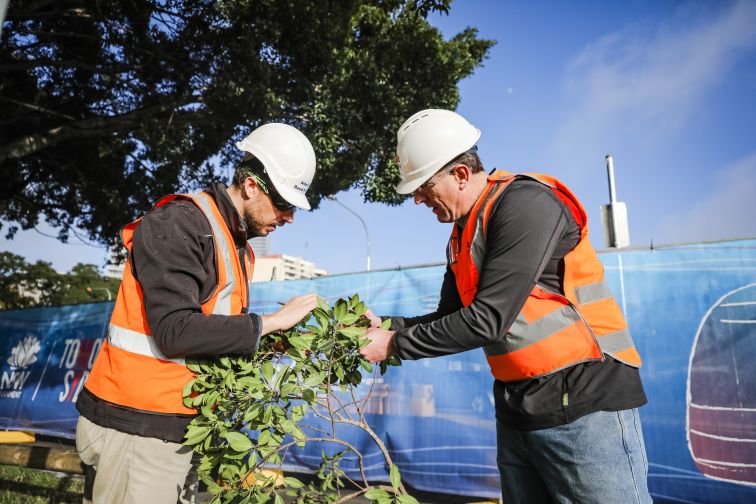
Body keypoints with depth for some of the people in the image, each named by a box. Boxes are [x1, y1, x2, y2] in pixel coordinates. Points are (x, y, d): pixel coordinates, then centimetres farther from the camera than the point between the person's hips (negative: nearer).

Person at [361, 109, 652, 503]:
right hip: (516, 410, 8)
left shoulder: (525, 203, -18)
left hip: (584, 403, -8)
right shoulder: (461, 236, 10)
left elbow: (487, 319, -23)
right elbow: (450, 317, 14)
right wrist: (388, 326, -1)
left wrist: (396, 345, -14)